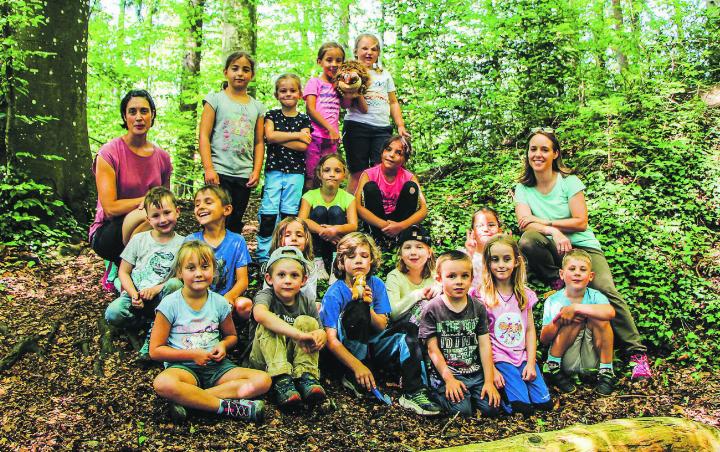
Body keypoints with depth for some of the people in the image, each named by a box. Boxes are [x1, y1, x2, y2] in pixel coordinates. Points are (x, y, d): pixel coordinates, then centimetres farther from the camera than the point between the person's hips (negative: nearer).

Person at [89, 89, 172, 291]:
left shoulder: (162, 157, 5)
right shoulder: (109, 153, -10)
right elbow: (110, 208, -16)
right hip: (108, 232, -4)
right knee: (147, 215, -35)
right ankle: (117, 267, -10)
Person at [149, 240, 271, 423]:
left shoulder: (219, 303, 4)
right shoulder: (170, 304, -5)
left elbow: (231, 335, 21)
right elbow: (155, 350, -4)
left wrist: (223, 345, -3)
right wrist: (192, 355, -12)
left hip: (216, 366, 4)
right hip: (183, 366, -4)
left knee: (263, 380, -18)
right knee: (163, 383, -39)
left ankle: (188, 399, -24)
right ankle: (228, 406, -27)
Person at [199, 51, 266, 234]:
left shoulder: (257, 107, 11)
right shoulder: (215, 99, 1)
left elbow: (259, 142, 11)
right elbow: (204, 136, -4)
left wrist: (256, 171, 1)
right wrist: (209, 169, -12)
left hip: (245, 175, 4)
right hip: (219, 172, -4)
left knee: (235, 224, 11)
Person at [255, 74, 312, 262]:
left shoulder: (304, 119, 8)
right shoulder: (272, 116, 8)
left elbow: (303, 146, -7)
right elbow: (269, 136, -10)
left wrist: (278, 138, -9)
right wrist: (297, 135, -8)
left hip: (296, 171, 1)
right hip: (274, 169, 0)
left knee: (290, 214, 2)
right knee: (268, 213, -6)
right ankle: (263, 255, 0)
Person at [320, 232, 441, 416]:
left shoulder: (376, 284, -2)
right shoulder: (334, 293, -16)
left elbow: (382, 327, -4)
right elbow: (331, 340, -22)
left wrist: (369, 307, -24)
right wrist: (358, 366, -33)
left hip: (370, 344, 4)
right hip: (345, 350, -4)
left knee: (403, 339, -22)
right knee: (357, 308, -29)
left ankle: (413, 393, -17)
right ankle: (353, 378, -20)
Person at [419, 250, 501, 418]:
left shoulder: (478, 308, 5)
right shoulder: (432, 310, -5)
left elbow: (484, 345, 3)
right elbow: (433, 349, -6)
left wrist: (489, 381, -4)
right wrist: (449, 379, -12)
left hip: (476, 372, 3)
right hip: (445, 372, -3)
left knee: (492, 408, -14)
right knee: (462, 411, -21)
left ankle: (470, 394, 13)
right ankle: (438, 392, 7)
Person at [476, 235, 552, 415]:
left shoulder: (525, 294, 7)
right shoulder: (482, 296, -7)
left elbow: (530, 330, 7)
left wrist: (531, 363, -2)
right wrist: (492, 370, -12)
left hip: (523, 357, 5)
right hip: (499, 359, -4)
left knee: (545, 403, -7)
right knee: (523, 407, -18)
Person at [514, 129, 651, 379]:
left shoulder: (569, 181, -2)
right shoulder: (523, 188, 5)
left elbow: (581, 222, -8)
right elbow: (524, 223, -10)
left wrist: (542, 221, -14)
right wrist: (554, 231, -26)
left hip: (583, 246, -1)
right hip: (553, 250, 2)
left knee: (607, 290, -24)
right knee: (528, 240, -32)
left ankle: (637, 352, -14)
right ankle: (556, 282, -8)